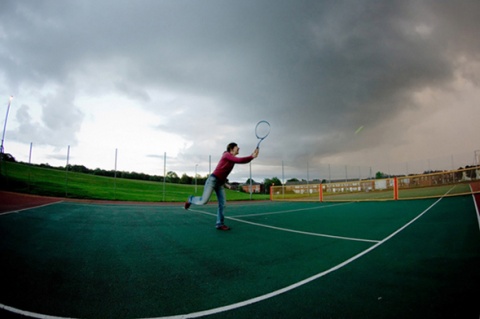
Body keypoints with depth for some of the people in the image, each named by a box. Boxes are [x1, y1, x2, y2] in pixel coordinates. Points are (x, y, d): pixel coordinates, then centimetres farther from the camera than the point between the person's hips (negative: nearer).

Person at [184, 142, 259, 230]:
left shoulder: (233, 159, 12)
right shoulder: (227, 155, -12)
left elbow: (243, 161, 4)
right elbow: (239, 160, -24)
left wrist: (252, 156, -9)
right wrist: (252, 156, -21)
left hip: (220, 183, 9)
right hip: (213, 180, -9)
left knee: (222, 204, 2)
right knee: (204, 201, -12)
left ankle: (219, 224, 9)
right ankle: (190, 199, 18)